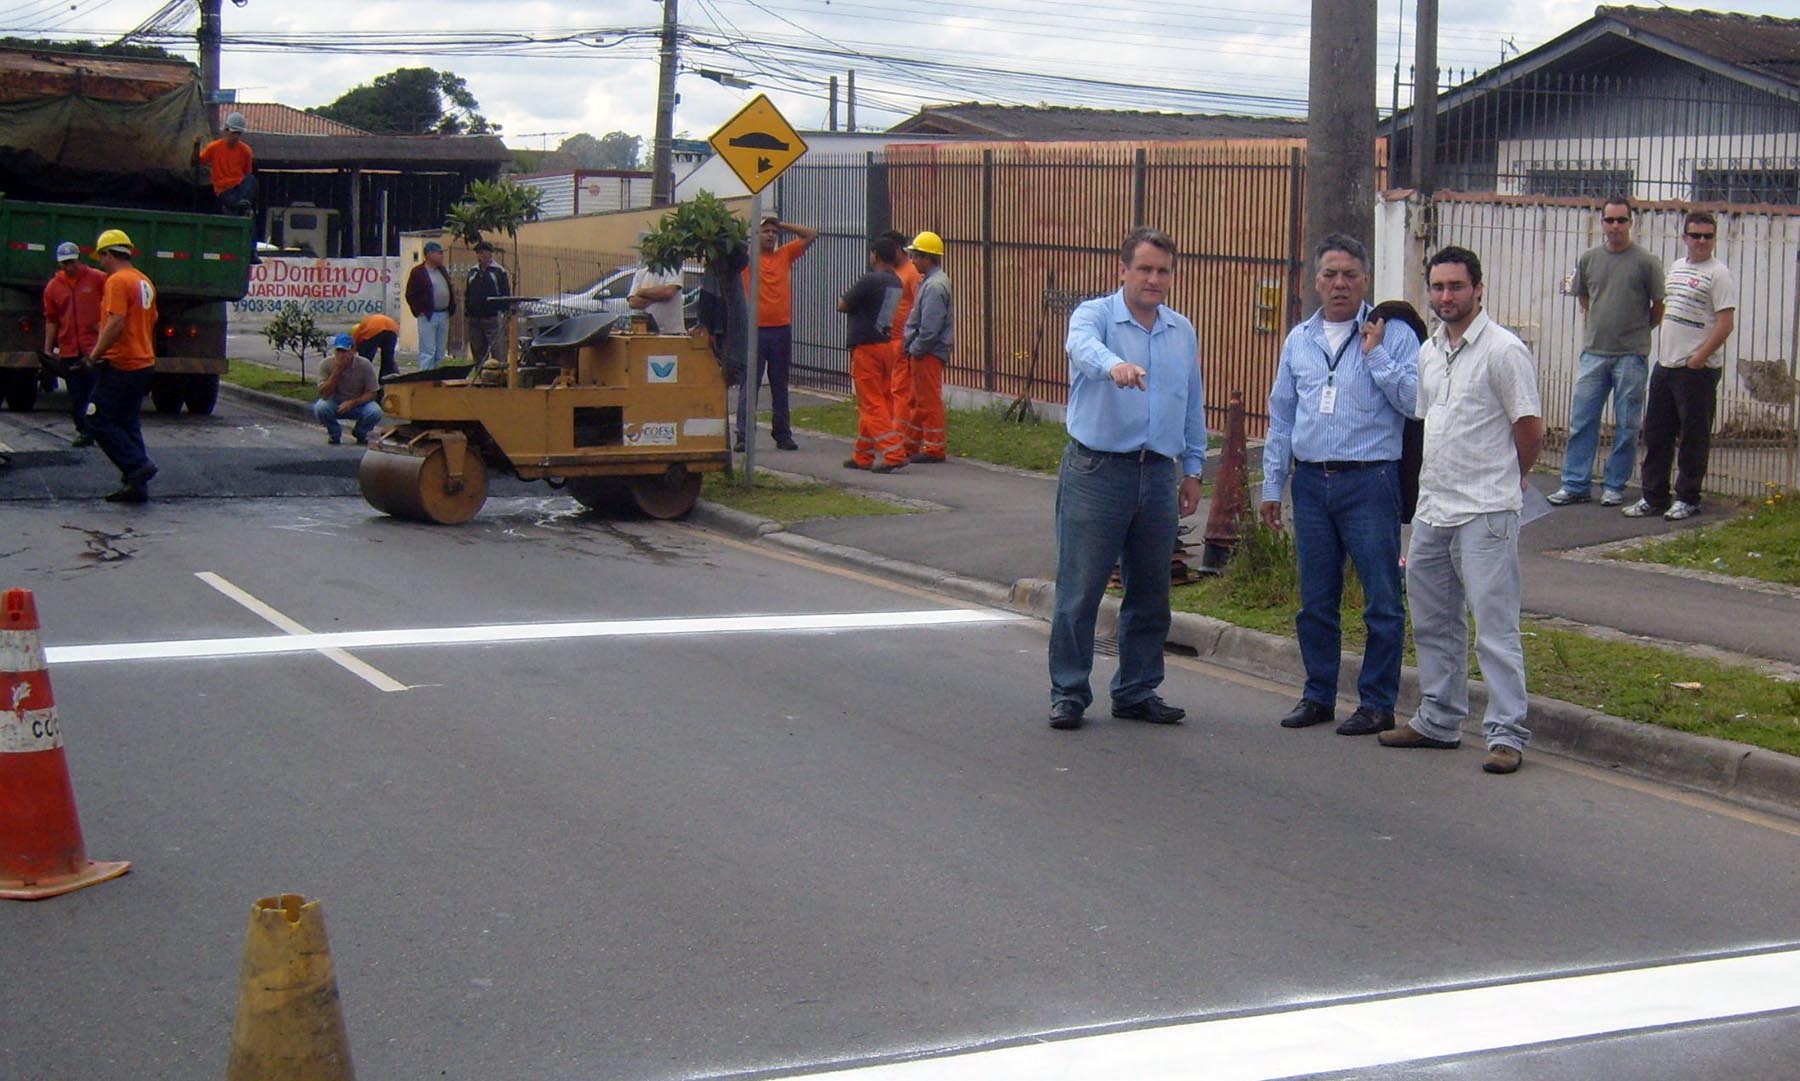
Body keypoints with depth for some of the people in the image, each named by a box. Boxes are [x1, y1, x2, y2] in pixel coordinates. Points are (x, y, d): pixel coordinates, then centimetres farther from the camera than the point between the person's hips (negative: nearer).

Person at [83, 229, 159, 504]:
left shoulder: (117, 281, -14)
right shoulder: (144, 282, 15)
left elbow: (115, 323, -24)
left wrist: (95, 354, -17)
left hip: (121, 365, -9)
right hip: (144, 363, 9)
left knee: (98, 420, -3)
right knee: (127, 424, 12)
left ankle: (137, 465, -12)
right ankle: (137, 486, 9)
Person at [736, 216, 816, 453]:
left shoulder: (785, 255, 11)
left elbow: (811, 236, 14)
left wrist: (783, 225, 10)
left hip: (782, 329, 3)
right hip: (755, 329, -3)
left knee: (780, 386, 11)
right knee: (749, 385, -3)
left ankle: (783, 434, 17)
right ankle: (744, 435, -3)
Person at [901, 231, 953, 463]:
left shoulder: (935, 285, -18)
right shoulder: (928, 281, 14)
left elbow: (930, 326, -23)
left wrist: (915, 349, -15)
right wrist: (911, 348, 15)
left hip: (929, 353, -10)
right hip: (922, 351, 10)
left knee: (929, 400, -4)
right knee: (917, 399, 16)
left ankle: (934, 448, 1)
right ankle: (911, 445, 25)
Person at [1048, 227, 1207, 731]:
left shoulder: (1183, 332, 13)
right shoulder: (1095, 315, -4)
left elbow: (1194, 407, 20)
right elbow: (1083, 345, -29)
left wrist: (1193, 469, 17)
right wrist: (1114, 365, -50)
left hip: (1158, 476, 5)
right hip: (1096, 471, -5)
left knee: (1150, 594, 10)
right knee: (1080, 589, -2)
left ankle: (1137, 691, 22)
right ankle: (1068, 693, 7)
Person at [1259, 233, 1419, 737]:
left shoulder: (1393, 336, -1)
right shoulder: (1299, 340, 14)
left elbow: (1414, 402, -13)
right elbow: (1281, 416, 18)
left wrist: (1375, 356, -15)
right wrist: (1272, 484, 15)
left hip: (1369, 482, -5)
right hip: (1311, 482, 5)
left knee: (1381, 601, -1)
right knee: (1315, 601, 11)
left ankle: (1377, 703, 8)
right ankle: (1318, 696, 22)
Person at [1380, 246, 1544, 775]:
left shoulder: (1503, 350, -11)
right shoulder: (1429, 352, 13)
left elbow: (1531, 430, -9)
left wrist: (1501, 479, 5)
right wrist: (1434, 484, 17)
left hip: (1485, 514, -8)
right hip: (1431, 512, 8)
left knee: (1495, 626, -7)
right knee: (1433, 623, 15)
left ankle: (1506, 733, -5)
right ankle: (1439, 720, 26)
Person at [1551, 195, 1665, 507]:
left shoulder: (1645, 262, -5)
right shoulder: (1589, 259, 6)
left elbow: (1659, 307, 3)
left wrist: (1636, 330, 12)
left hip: (1631, 356, -3)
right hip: (1594, 352, 3)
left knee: (1626, 426, 4)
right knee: (1581, 422, 3)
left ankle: (1615, 486, 12)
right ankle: (1575, 484, 9)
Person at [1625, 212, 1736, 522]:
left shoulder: (1718, 274, -9)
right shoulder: (1676, 267, 14)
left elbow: (1726, 323, -15)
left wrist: (1700, 357, -18)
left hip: (1698, 369, -8)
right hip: (1665, 365, 8)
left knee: (1694, 437, 0)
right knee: (1656, 434, 10)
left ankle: (1688, 499, 10)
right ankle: (1654, 497, 17)